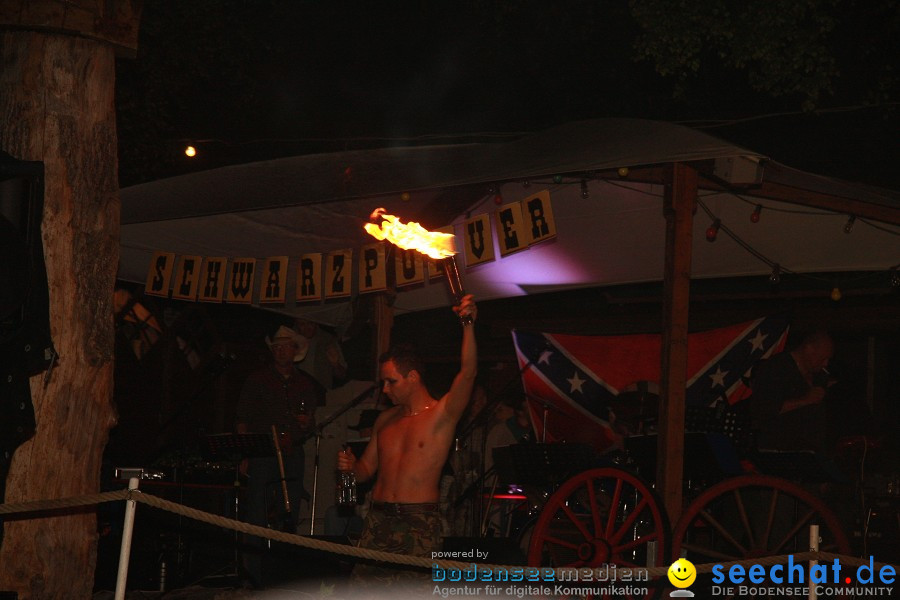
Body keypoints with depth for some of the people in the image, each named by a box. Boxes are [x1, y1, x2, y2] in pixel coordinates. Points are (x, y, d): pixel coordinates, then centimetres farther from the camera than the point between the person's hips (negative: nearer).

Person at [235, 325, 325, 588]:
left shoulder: (307, 384, 14)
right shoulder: (257, 380, 6)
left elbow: (314, 424, 22)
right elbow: (243, 420, 3)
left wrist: (309, 424, -2)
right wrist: (244, 456, -5)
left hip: (293, 456, 3)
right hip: (261, 455, -3)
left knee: (289, 519, 3)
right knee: (257, 520, -7)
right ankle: (255, 581, -3)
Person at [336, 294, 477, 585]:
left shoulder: (441, 414, -1)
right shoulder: (386, 419, 18)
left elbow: (467, 373, -18)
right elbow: (367, 470, 24)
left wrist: (468, 325, -29)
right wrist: (351, 465, 0)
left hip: (419, 521, -5)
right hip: (378, 518, 5)